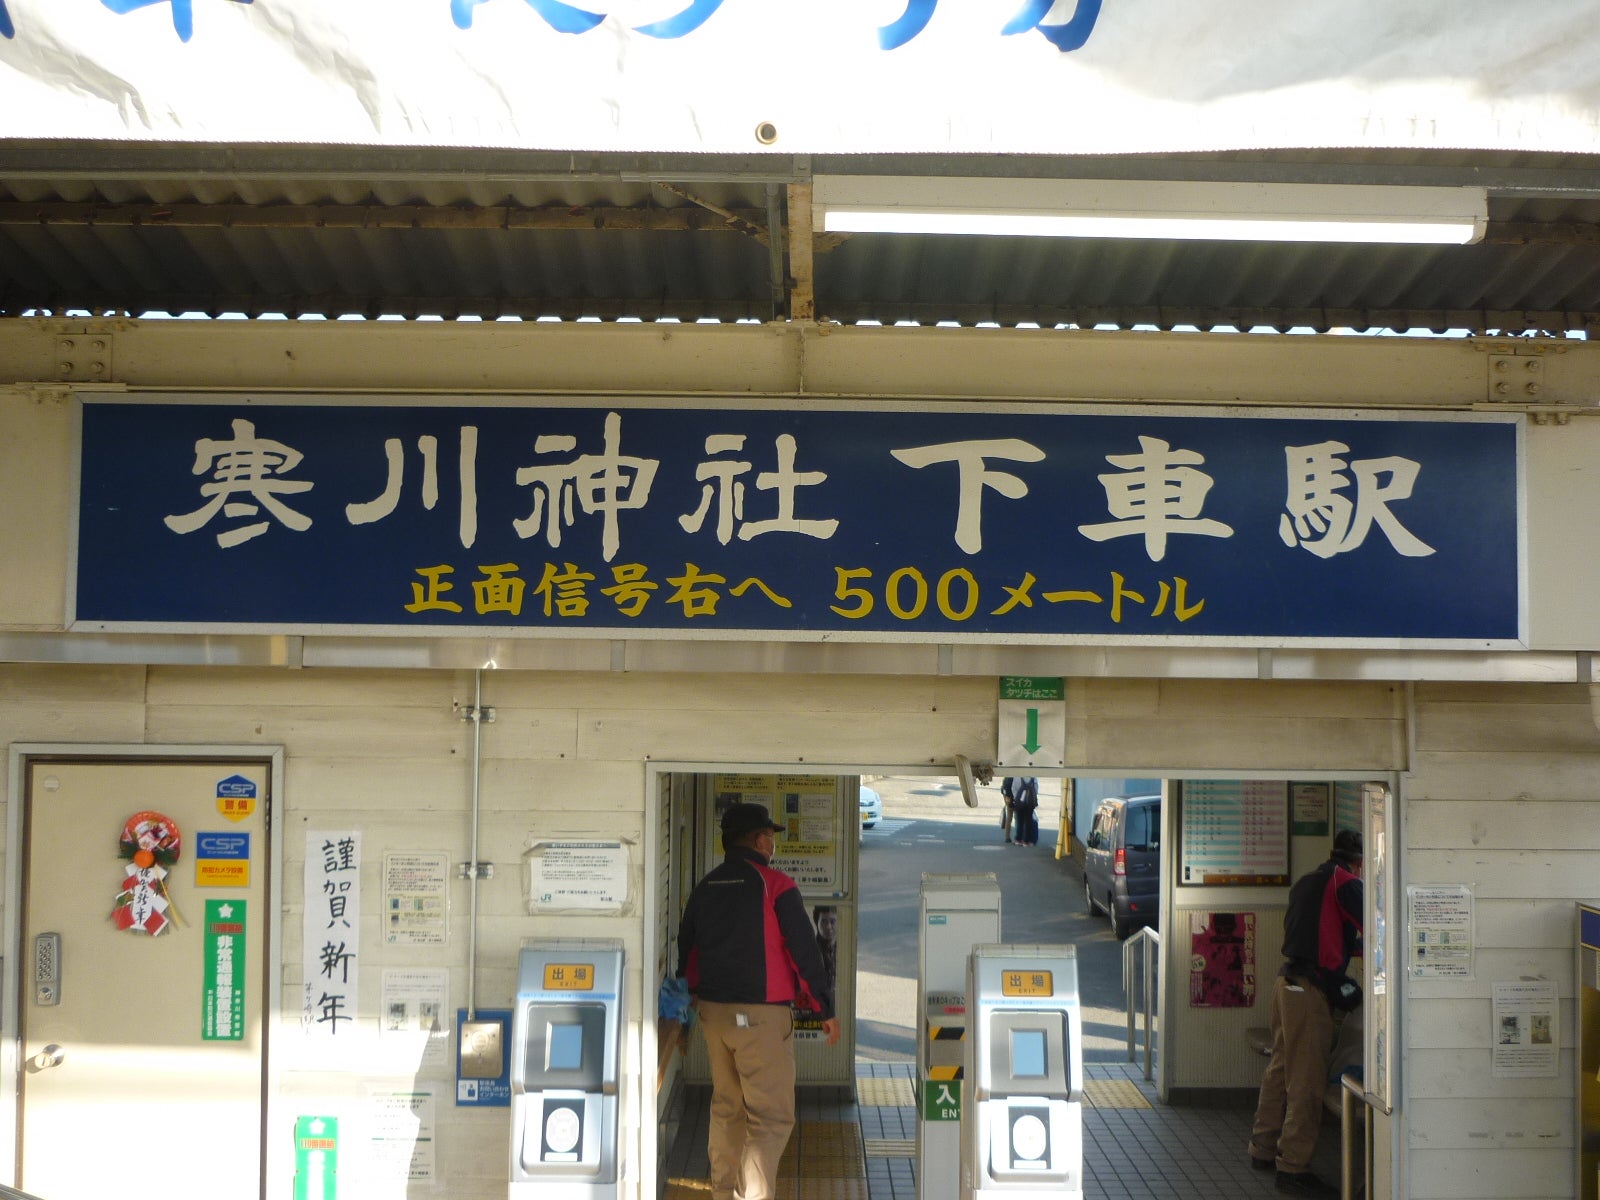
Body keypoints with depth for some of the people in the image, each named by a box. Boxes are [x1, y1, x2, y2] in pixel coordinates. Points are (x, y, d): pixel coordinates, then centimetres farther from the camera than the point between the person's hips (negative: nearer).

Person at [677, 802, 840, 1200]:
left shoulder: (705, 887, 9)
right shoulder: (775, 886, -9)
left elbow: (686, 951, 16)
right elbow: (805, 950, -10)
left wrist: (689, 1003, 28)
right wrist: (825, 1009, -2)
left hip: (712, 1013, 7)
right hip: (761, 1016, -7)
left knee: (726, 1108, 19)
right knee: (771, 1117, -3)